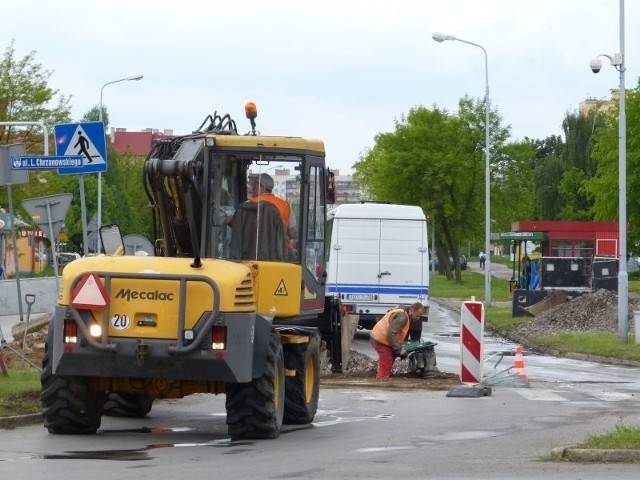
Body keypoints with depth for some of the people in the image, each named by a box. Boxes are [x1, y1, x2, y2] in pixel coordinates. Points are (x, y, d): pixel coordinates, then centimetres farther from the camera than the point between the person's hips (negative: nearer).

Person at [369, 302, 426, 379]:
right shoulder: (402, 317, -21)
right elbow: (391, 334, -28)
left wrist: (400, 348, 9)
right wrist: (399, 349, -22)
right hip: (381, 342, -11)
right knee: (386, 368, -8)